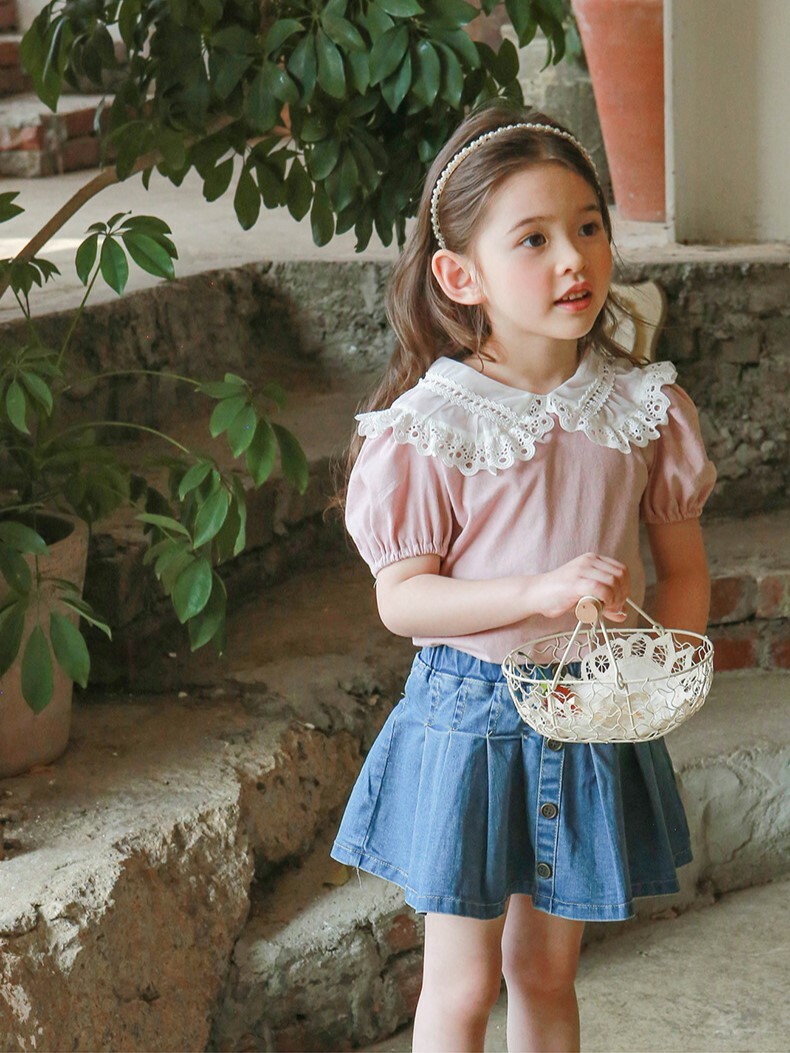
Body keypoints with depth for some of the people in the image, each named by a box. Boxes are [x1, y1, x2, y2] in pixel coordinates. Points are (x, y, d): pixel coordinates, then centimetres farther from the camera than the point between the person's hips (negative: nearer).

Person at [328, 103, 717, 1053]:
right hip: (470, 716, -3)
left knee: (545, 972, 18)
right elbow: (400, 597, -13)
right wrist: (540, 590, -26)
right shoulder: (428, 429, -13)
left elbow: (684, 566, 6)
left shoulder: (646, 407, -3)